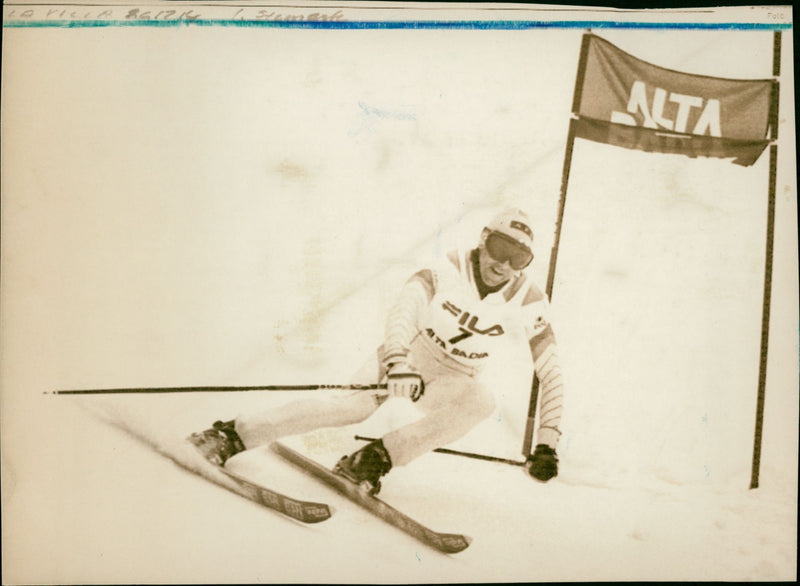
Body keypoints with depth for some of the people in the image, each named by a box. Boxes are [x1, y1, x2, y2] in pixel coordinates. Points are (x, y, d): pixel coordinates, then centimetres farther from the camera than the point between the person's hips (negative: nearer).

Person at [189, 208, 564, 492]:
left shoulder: (527, 302, -11)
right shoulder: (446, 272, -17)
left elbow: (551, 372, -7)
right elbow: (403, 310, -33)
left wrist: (547, 443, -14)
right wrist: (396, 362, -53)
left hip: (450, 383, 2)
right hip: (406, 357, -2)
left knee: (483, 401, -33)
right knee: (356, 405, -30)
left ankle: (377, 457, -33)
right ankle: (232, 436, -28)